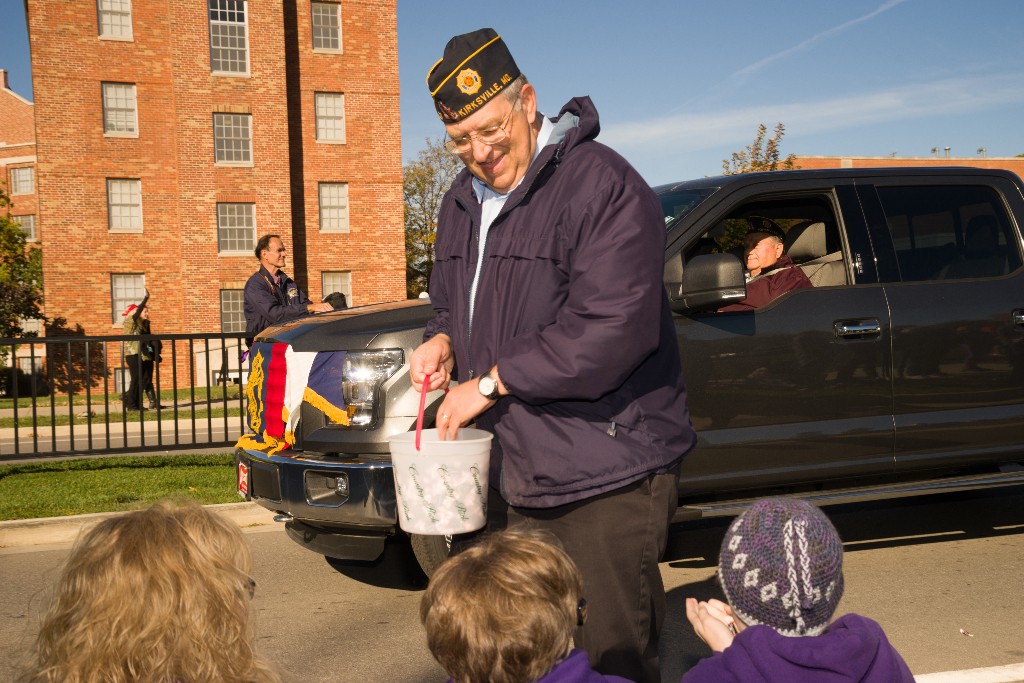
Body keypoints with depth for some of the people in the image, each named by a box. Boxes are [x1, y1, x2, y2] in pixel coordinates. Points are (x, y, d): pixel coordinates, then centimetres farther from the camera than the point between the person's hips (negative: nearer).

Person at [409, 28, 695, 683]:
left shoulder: (602, 185, -15)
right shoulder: (464, 200, 13)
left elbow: (614, 329, -25)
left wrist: (490, 383, -19)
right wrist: (442, 341, 2)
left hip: (605, 477, -8)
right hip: (513, 474, 8)